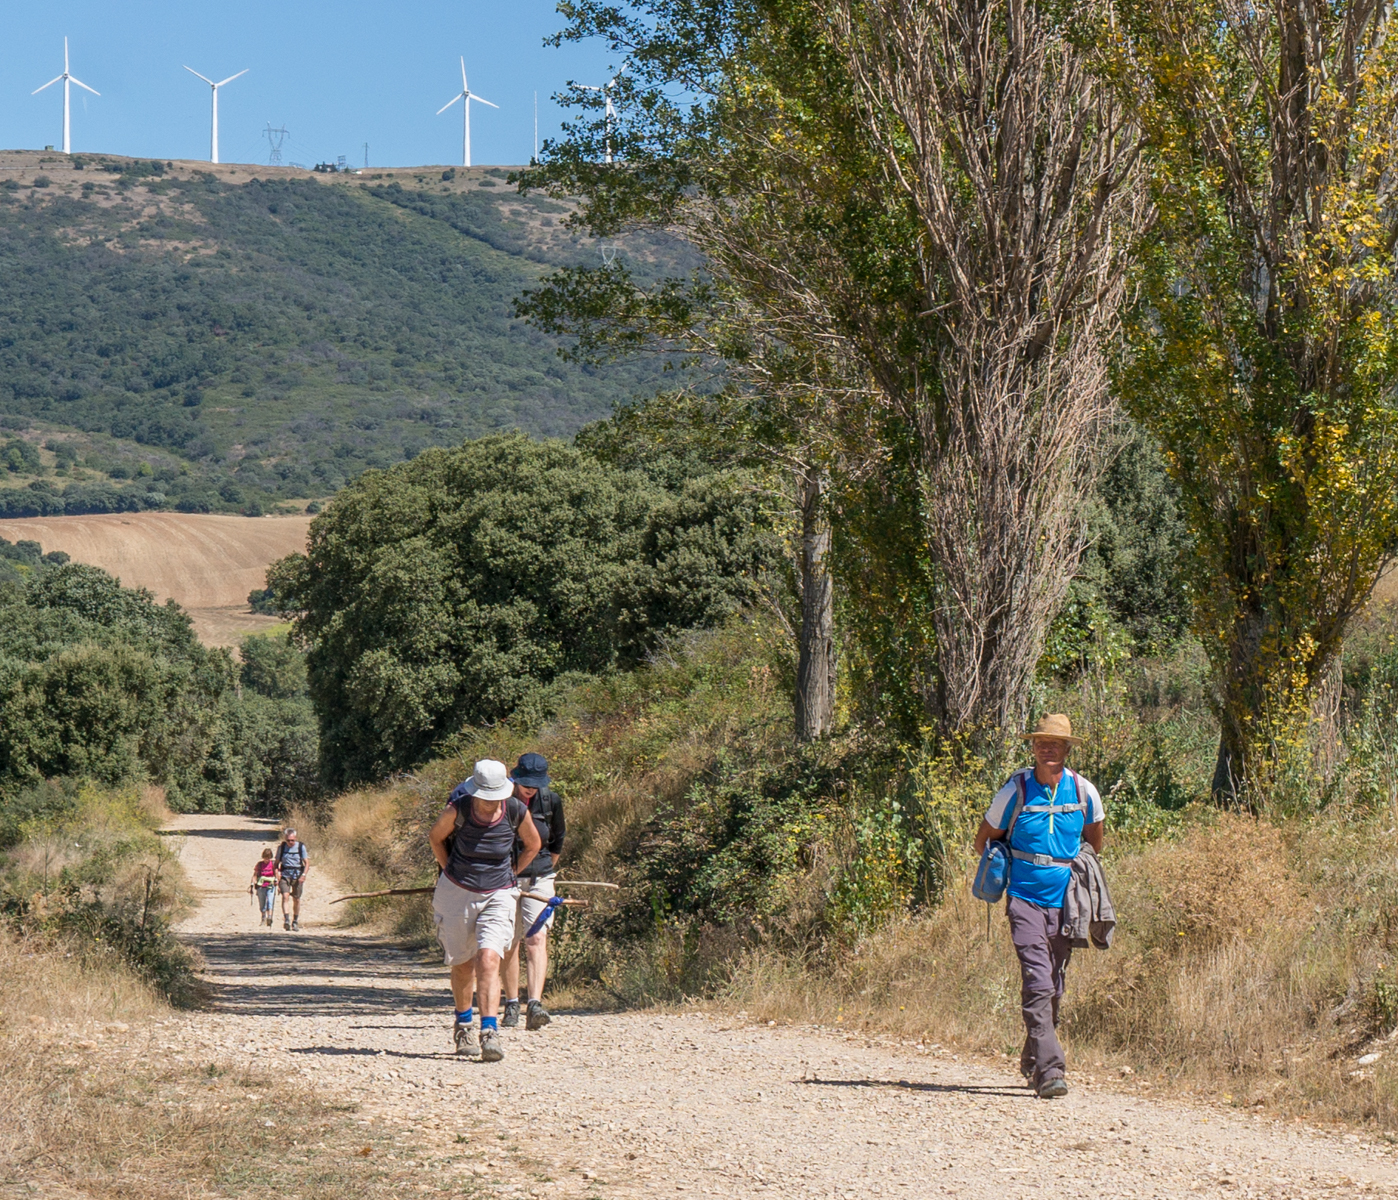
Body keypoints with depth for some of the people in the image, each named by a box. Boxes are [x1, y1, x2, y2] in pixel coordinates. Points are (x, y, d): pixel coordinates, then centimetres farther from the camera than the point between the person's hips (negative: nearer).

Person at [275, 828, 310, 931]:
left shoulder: (301, 847, -3)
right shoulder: (281, 847, 2)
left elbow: (307, 862, -6)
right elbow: (277, 863, 8)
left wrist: (303, 875, -20)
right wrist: (277, 877, -3)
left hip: (297, 876, 0)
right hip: (285, 875, 0)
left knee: (296, 899, 6)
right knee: (285, 896, -20)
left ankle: (295, 922, 22)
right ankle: (286, 920, -29)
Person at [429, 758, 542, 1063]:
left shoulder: (517, 812, -13)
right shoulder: (458, 809, -17)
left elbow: (533, 845, 9)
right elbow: (436, 837, 5)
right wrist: (451, 872, 4)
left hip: (498, 896, 0)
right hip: (457, 893, 1)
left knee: (489, 961, -18)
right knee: (462, 965, 12)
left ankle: (489, 1034, -22)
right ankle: (463, 1024, 35)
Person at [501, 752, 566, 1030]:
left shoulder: (550, 801, -4)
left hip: (539, 879, 0)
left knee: (537, 939, -15)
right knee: (509, 943, 6)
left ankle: (535, 1005, -25)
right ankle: (511, 1005, 20)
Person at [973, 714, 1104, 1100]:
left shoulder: (1084, 792, -1)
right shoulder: (1016, 791, -7)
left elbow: (1094, 837, 20)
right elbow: (984, 838, 9)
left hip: (1065, 900, 3)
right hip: (1025, 898, -3)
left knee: (1054, 987, 9)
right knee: (1037, 983, -16)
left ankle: (1031, 1063, 28)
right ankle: (1049, 1069, -20)